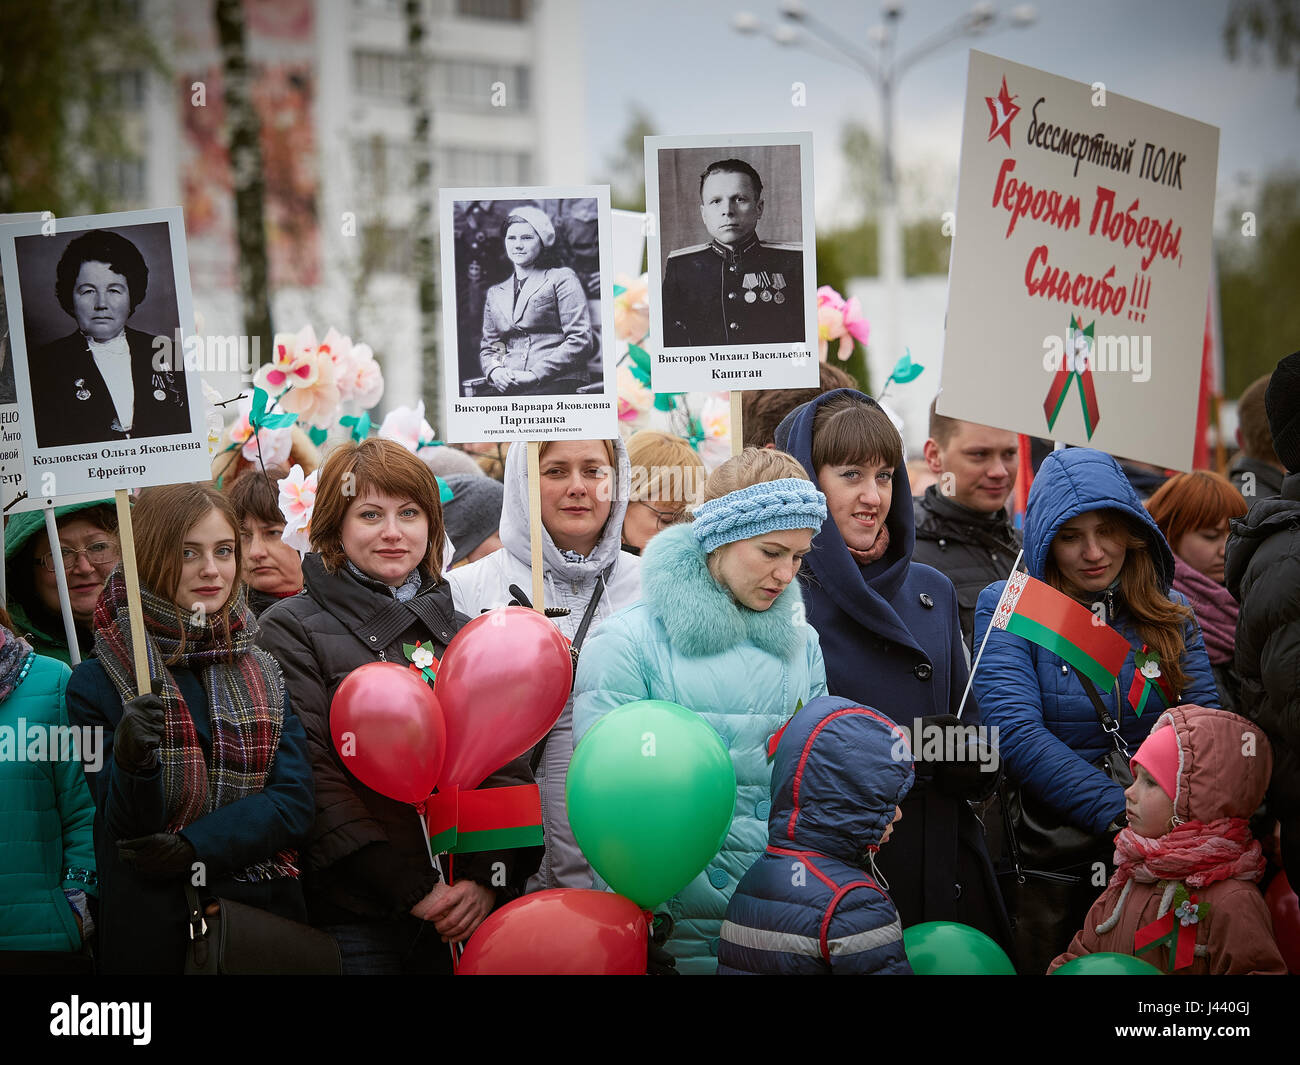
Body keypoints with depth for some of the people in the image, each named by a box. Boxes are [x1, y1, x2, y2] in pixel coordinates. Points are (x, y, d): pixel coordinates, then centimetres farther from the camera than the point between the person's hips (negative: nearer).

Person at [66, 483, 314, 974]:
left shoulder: (264, 675, 5)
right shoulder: (96, 682, -5)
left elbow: (293, 803, -3)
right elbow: (127, 830, -8)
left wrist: (194, 848, -16)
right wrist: (132, 764, -29)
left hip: (266, 913, 3)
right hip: (151, 927, -3)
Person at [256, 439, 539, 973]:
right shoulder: (291, 629, -1)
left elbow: (509, 767, 8)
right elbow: (312, 781, -10)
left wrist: (490, 876, -9)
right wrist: (411, 890, -16)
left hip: (473, 911, 4)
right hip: (354, 921, -4)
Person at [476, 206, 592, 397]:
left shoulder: (561, 279, 9)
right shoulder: (495, 293, 26)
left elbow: (580, 340, -1)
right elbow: (487, 347, 27)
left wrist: (535, 374, -9)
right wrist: (494, 371, 2)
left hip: (555, 386, -4)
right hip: (507, 390, 5)